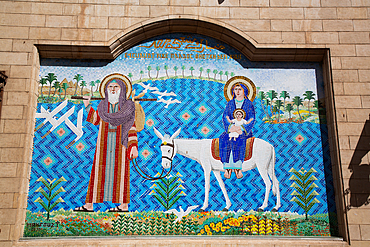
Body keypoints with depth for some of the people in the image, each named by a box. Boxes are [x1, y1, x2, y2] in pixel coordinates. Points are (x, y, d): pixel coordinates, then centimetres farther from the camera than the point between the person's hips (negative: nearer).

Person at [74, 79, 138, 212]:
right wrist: (87, 106, 21)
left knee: (120, 171, -4)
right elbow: (96, 120, 27)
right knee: (98, 170, 2)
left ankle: (124, 205, 2)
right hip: (104, 144, 3)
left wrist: (133, 145, -11)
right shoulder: (102, 105, 13)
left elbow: (132, 128, -1)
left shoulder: (128, 106, 3)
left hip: (120, 144, -3)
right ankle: (89, 204, 6)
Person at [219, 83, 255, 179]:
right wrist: (230, 127, -14)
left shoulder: (249, 104, 7)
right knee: (224, 139, -29)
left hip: (244, 130, -2)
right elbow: (225, 116, 5)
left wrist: (242, 128, -17)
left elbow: (252, 119, -1)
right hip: (231, 129, 2)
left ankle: (237, 166, -31)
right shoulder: (230, 103, 15)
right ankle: (227, 166, -29)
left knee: (239, 140, -34)